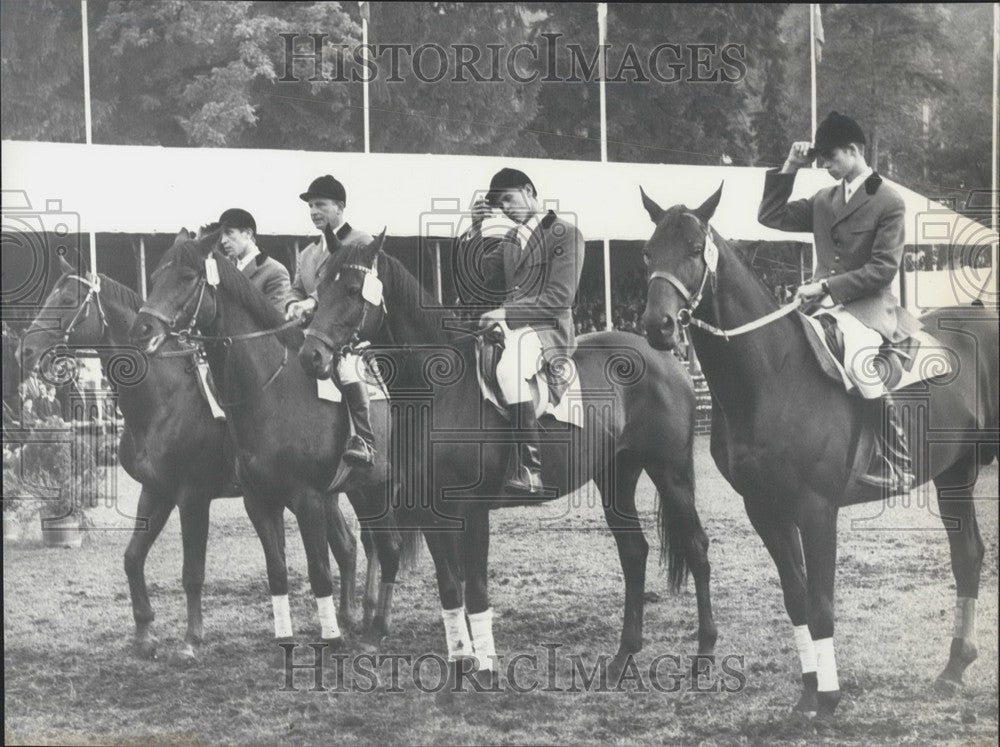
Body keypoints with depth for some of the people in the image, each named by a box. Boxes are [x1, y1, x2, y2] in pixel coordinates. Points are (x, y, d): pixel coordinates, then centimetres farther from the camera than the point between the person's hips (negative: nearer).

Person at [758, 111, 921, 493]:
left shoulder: (888, 203, -5)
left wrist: (826, 285, -16)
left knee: (859, 361, -32)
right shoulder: (824, 200, 14)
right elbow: (770, 216, 16)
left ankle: (899, 464, -23)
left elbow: (883, 268, -11)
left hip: (866, 306, -7)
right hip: (824, 304, 7)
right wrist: (789, 168, 7)